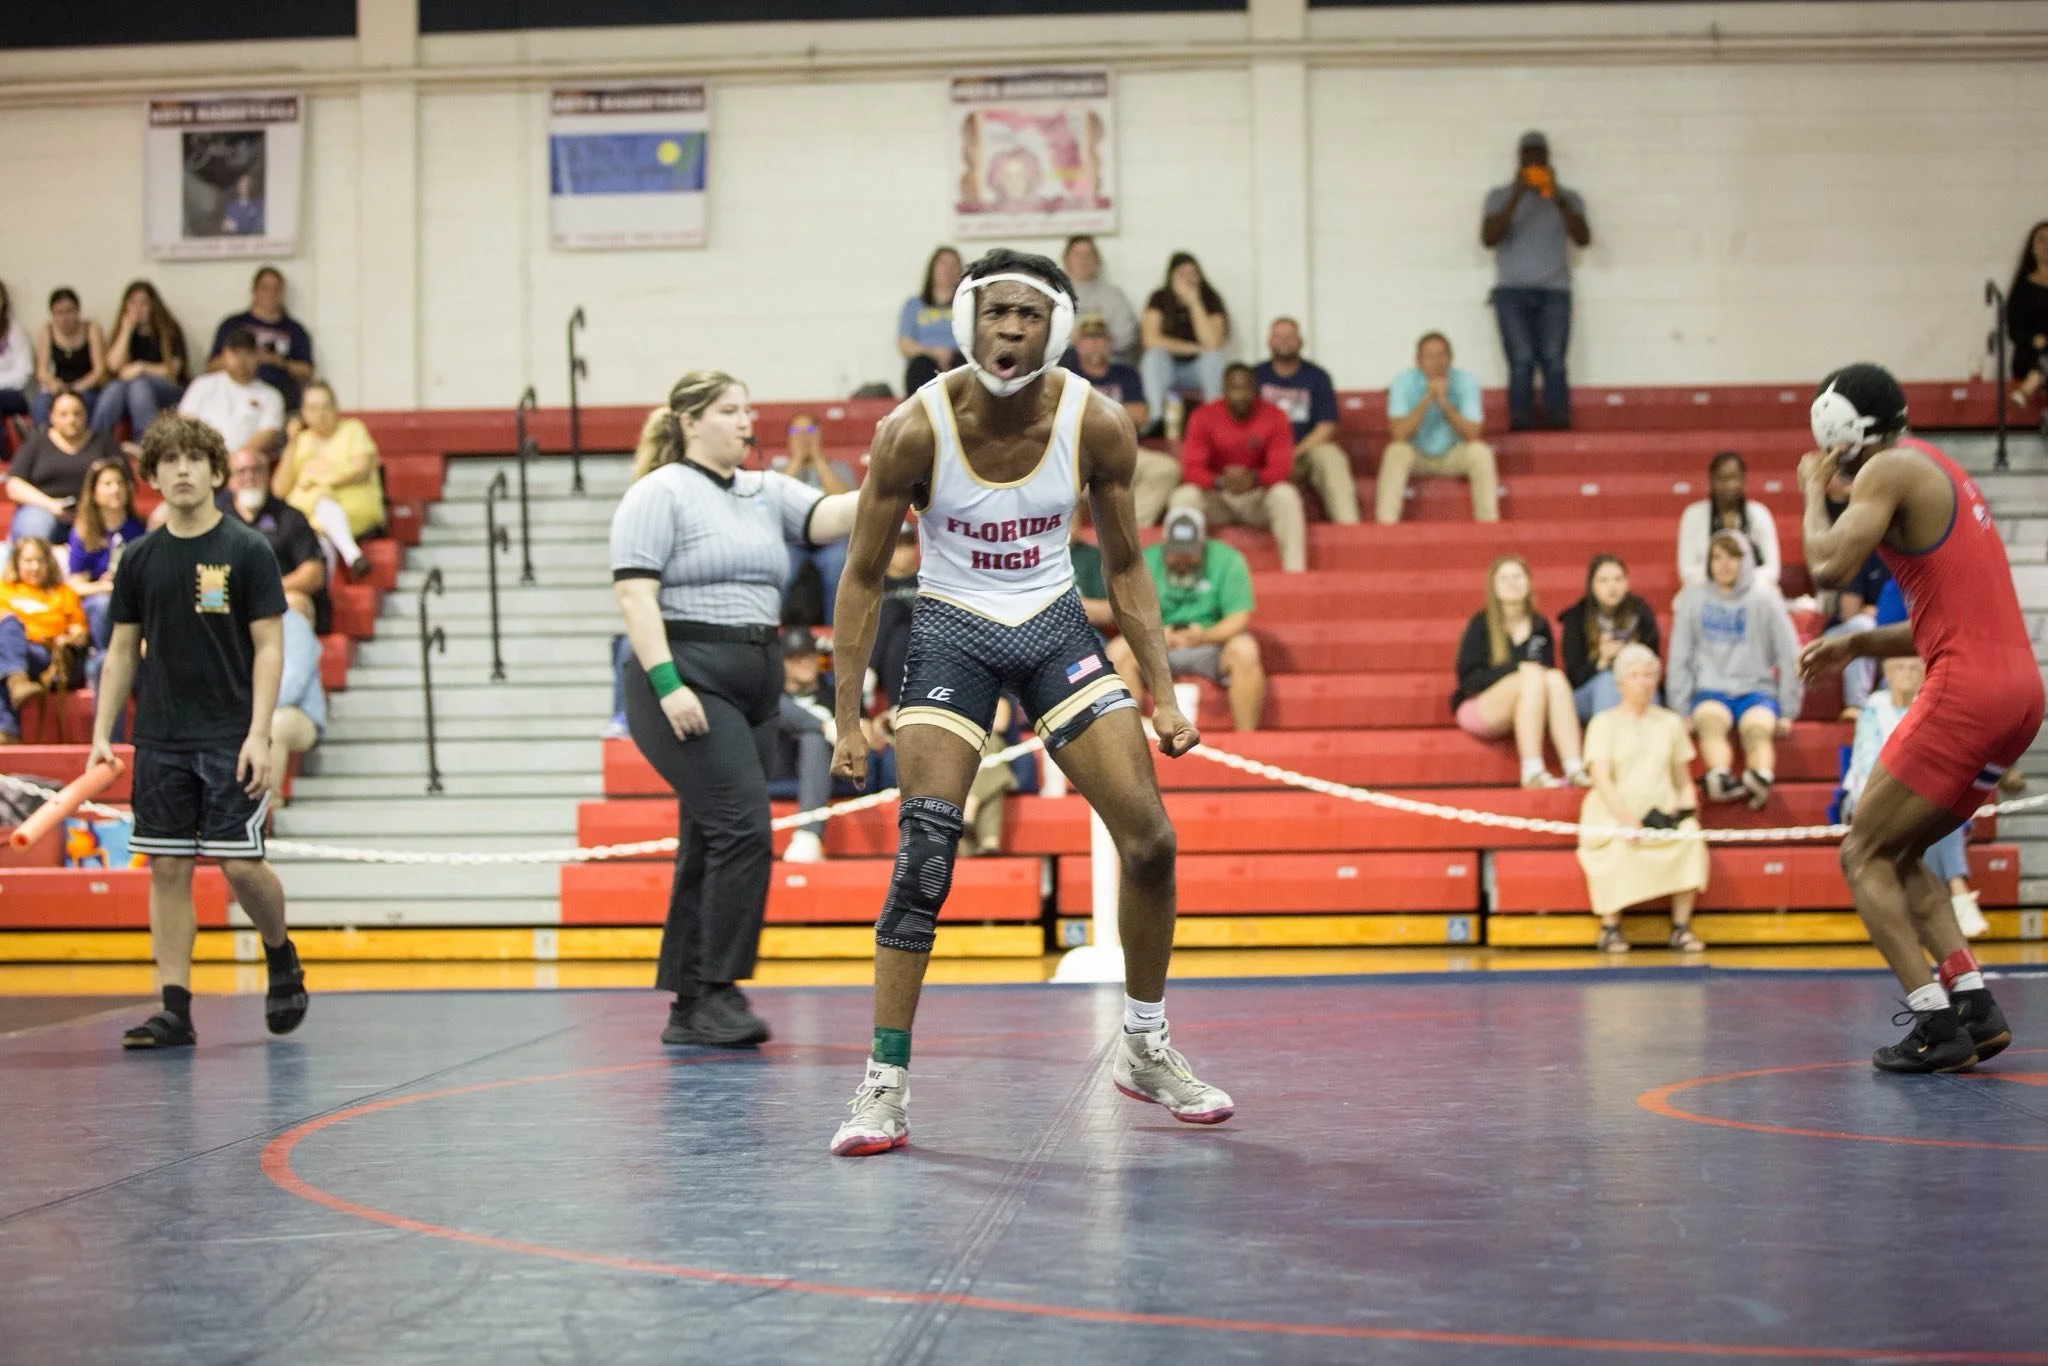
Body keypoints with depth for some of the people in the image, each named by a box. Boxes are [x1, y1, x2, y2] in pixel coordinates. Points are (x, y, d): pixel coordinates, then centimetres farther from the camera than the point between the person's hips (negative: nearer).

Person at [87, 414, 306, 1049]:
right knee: (167, 870, 3)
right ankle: (175, 1010, 6)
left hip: (230, 739, -4)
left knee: (241, 865, -7)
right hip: (160, 740, 4)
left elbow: (269, 647, -5)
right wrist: (102, 732, 4)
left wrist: (259, 733, -14)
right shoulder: (139, 559, 7)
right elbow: (122, 650, 12)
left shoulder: (247, 552, -4)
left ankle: (282, 956, 22)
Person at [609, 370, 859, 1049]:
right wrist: (666, 683, -21)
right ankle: (717, 993, -10)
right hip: (688, 683, -7)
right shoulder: (659, 493, -3)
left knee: (712, 842, 9)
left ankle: (688, 1010, 14)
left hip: (756, 685, 7)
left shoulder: (767, 491, 16)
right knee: (743, 827, -17)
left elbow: (833, 517, 2)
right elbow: (633, 592, -11)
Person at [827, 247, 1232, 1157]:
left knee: (1151, 840, -4)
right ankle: (886, 1084, -3)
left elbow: (1124, 567, 2)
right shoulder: (914, 431, -18)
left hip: (1056, 630, 3)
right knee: (923, 858, -14)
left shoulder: (1098, 426, -12)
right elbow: (863, 578, -8)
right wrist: (848, 721, -10)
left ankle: (1144, 1050, 16)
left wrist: (1163, 695, -3)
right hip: (951, 633, -2)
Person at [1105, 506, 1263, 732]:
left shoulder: (1227, 559, -3)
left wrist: (1204, 636, -30)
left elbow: (1239, 617, -10)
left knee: (1245, 649, -32)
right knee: (1118, 651, -26)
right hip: (1159, 648, 1)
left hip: (1213, 642, -1)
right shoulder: (1146, 561, 1)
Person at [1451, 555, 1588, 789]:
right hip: (1478, 707, -4)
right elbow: (1468, 677, -9)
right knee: (1532, 677, -31)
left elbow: (1548, 671, 16)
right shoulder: (1481, 623, -1)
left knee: (1555, 679, -27)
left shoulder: (1539, 626, 11)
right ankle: (1532, 772, -42)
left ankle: (1574, 769, -42)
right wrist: (1517, 669, -18)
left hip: (1524, 711, 4)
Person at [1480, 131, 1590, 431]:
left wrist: (1558, 199, -10)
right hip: (1512, 290, -1)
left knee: (1554, 361, -13)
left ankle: (1559, 428, -15)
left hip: (1555, 290, 1)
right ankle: (1520, 427, -16)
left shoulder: (1567, 198, 14)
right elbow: (1488, 238, -3)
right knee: (1521, 361, -14)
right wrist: (1515, 198, -11)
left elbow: (1583, 238, -1)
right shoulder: (1500, 196, 12)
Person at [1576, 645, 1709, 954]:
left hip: (1662, 813, 3)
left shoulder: (1670, 723, 19)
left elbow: (1684, 780, 20)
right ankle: (1609, 927, -25)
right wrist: (1626, 818, -24)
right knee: (1620, 845, -37)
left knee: (1690, 836, -30)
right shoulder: (1604, 723, 6)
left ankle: (1681, 926, -23)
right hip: (1613, 814, -3)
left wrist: (1687, 807, -3)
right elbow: (1601, 778, -8)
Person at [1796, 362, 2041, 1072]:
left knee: (1864, 857, 0)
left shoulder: (1892, 468, -5)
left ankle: (1938, 1027, -5)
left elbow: (1829, 566, -18)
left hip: (1967, 687, -9)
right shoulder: (1941, 472, 24)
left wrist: (1814, 491, -2)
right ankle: (1976, 1006, 9)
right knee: (1899, 856, 18)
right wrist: (1857, 644, 22)